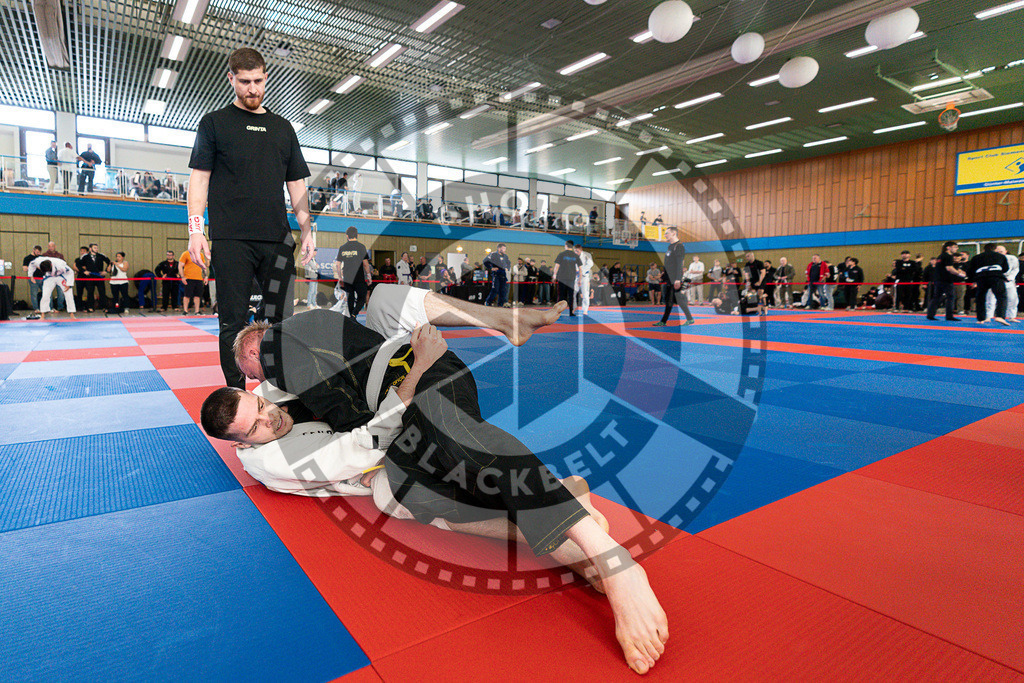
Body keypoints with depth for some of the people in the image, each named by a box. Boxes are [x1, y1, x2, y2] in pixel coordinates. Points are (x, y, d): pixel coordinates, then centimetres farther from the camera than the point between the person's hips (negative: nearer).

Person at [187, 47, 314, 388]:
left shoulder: (283, 128, 20)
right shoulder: (214, 123, 13)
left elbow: (297, 184, 19)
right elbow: (199, 178, 7)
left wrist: (307, 229, 7)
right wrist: (195, 229, -5)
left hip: (277, 239, 3)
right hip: (231, 240, -2)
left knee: (281, 321, 0)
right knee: (233, 322, -1)